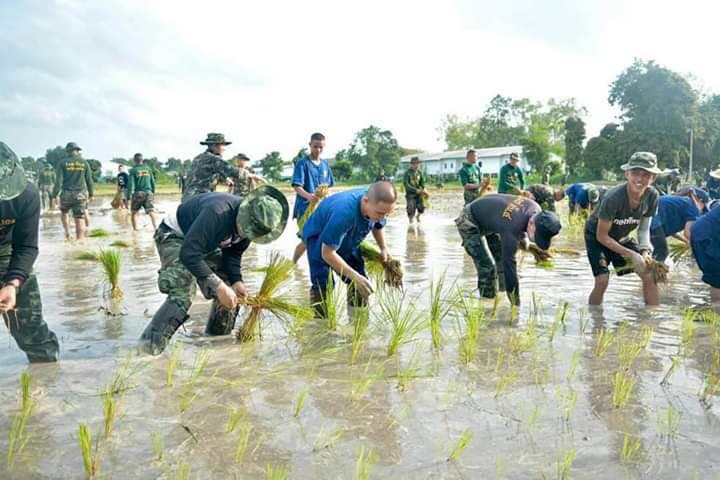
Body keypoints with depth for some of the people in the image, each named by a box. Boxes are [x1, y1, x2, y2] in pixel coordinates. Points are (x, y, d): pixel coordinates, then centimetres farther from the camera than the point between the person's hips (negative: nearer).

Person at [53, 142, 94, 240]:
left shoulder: (63, 162, 0)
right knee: (80, 219, 1)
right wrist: (91, 194, 17)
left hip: (66, 194, 0)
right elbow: (89, 180, 6)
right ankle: (79, 240, -1)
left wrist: (54, 195, -3)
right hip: (80, 194, 0)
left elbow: (58, 181, -6)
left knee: (64, 213, 26)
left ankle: (67, 232, 12)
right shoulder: (84, 162, 4)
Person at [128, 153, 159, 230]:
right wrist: (153, 193, 23)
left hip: (138, 193, -2)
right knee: (151, 212, -6)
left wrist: (128, 196, -6)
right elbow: (153, 182, 12)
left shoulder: (133, 170, -2)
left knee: (134, 212, 14)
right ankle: (155, 227, -22)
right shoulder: (148, 169, 9)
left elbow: (131, 184, -8)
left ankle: (135, 229, 11)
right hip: (148, 192, 2)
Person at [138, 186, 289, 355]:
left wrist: (236, 281, -19)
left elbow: (233, 253, -2)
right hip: (175, 235, -7)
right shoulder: (217, 213, -41)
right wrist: (219, 286, -41)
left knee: (230, 294, -1)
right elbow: (189, 254, -42)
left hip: (205, 243, 7)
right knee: (182, 292, -26)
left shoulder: (248, 223, -16)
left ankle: (218, 336, 16)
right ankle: (151, 344, -18)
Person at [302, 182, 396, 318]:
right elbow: (327, 253, -36)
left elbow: (377, 226, 4)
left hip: (348, 240, 6)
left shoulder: (377, 205, -22)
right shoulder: (343, 212, -44)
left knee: (361, 284, 1)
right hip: (319, 238, -6)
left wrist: (384, 249, -10)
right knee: (323, 284, -21)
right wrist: (354, 276, -35)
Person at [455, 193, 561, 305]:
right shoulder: (512, 228, -42)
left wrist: (526, 243, -13)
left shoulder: (536, 209, -19)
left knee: (503, 260, 4)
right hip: (470, 222, -8)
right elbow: (509, 265, -38)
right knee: (487, 268, -16)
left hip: (490, 220, 8)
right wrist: (515, 303, -34)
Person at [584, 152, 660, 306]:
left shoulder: (652, 196, -19)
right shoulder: (613, 198, -34)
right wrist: (631, 255, -28)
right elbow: (602, 236, -26)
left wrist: (645, 252, -24)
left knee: (650, 274, -5)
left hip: (621, 238, 5)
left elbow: (644, 229, -6)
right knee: (602, 280, -20)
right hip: (596, 237, -5)